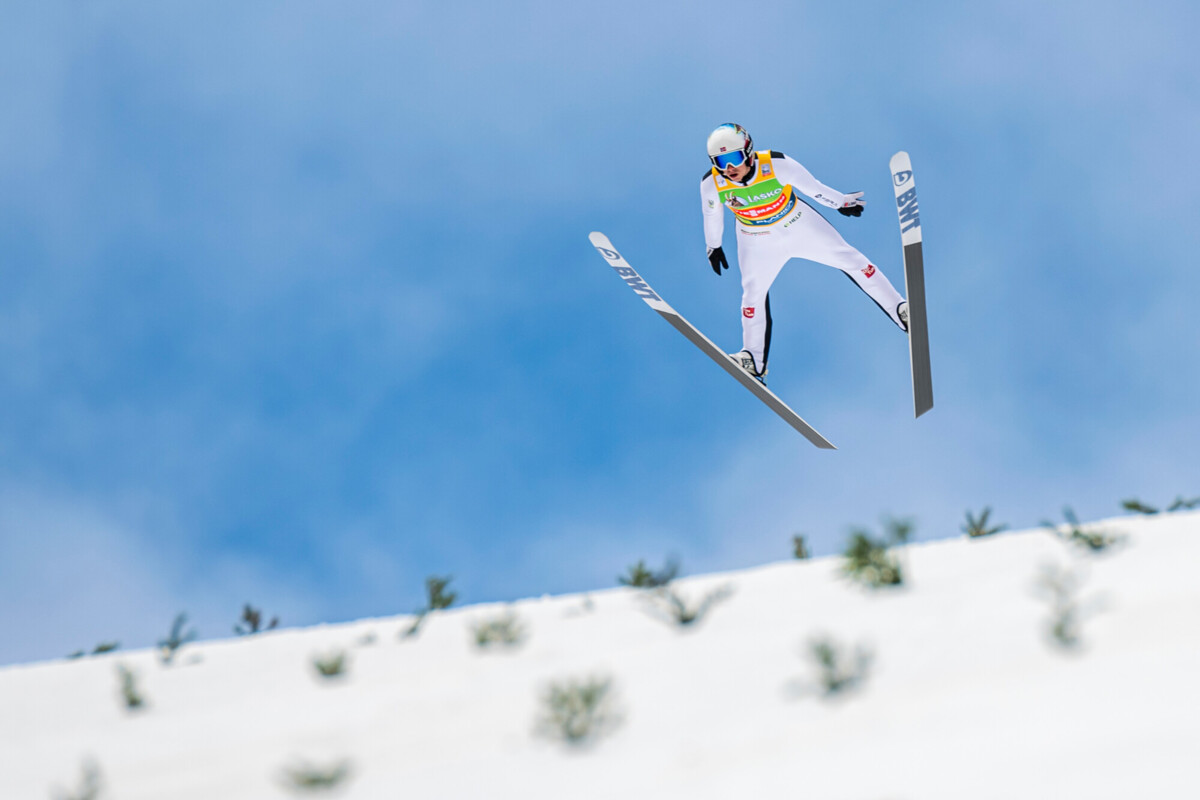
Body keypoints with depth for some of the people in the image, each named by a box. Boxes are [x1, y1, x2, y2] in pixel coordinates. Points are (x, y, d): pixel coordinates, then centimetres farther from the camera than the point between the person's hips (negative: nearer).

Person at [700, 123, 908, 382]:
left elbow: (811, 186, -13)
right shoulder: (711, 184, -25)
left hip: (799, 223, -1)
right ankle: (755, 362, 22)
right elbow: (712, 214, -2)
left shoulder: (776, 165, -31)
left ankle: (900, 310, 16)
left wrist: (842, 201, 2)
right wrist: (713, 246, 12)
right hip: (758, 241, 1)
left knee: (850, 260, 3)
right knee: (753, 293, 4)